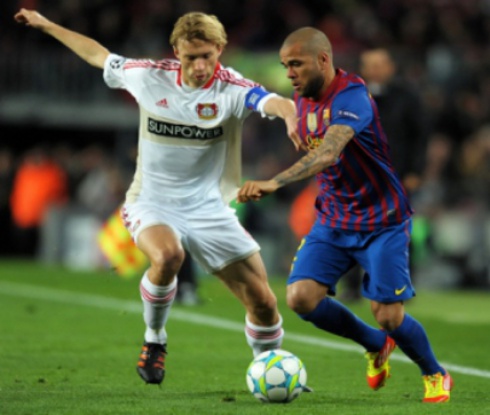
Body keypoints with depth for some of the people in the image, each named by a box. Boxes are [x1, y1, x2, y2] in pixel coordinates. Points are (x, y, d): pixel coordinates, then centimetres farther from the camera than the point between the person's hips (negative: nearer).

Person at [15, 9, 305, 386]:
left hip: (209, 209, 1)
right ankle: (154, 341, -9)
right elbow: (99, 55, 12)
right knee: (167, 256, -35)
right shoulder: (148, 76, -6)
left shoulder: (231, 89, -13)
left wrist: (289, 114, -59)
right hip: (152, 203, -1)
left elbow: (273, 102, -35)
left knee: (263, 301, -4)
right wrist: (46, 25, 20)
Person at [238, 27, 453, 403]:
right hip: (332, 220, 7)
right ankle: (376, 345, 14)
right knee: (301, 296, -12)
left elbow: (329, 153, -41)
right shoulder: (303, 101, 3)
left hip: (381, 221, -7)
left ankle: (436, 375, 21)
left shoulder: (351, 96, -24)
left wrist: (275, 182, -53)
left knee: (388, 315, -10)